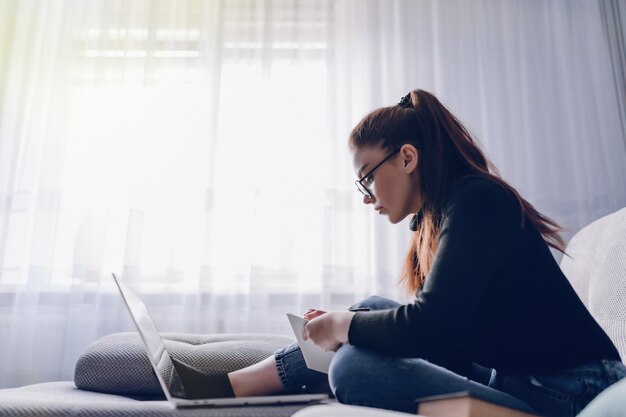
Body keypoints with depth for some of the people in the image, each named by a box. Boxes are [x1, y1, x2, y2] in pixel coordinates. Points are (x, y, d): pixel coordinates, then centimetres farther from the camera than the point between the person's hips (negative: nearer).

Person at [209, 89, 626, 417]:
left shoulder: (475, 201, -16)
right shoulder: (439, 216, 11)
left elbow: (430, 326, -25)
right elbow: (433, 324, 13)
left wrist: (343, 326, -9)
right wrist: (341, 321, 4)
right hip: (508, 375, 9)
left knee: (353, 367, -22)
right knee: (373, 309, 6)